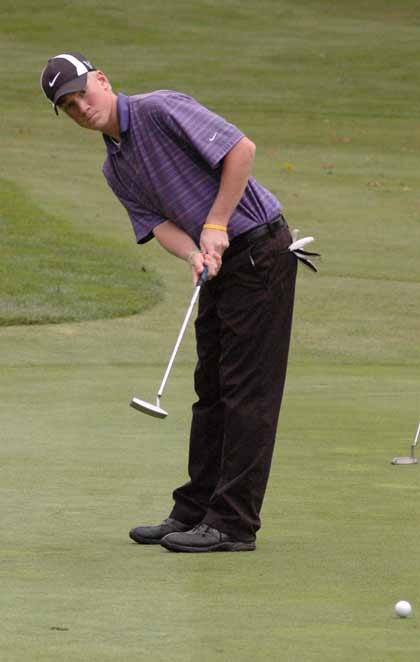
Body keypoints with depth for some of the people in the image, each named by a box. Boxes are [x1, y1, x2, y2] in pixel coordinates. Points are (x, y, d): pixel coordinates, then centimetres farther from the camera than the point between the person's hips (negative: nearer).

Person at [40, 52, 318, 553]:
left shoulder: (161, 109, -13)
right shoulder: (115, 168, 13)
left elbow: (241, 149, -20)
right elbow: (159, 223, 2)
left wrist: (216, 225, -17)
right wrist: (194, 255, -19)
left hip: (258, 247, -9)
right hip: (222, 263, 9)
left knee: (248, 391, -8)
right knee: (211, 389, 12)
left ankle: (234, 524, -9)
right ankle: (195, 512, 18)